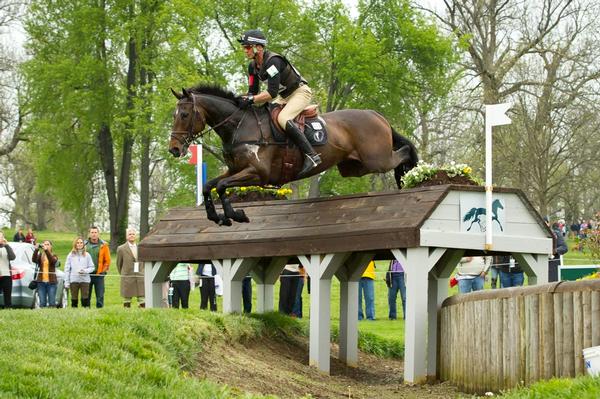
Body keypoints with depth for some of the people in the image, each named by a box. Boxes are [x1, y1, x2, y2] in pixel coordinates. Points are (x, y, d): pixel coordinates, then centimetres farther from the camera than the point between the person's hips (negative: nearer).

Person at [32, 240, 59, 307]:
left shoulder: (54, 256, 7)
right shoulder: (40, 255, 11)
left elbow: (53, 260, -18)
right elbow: (34, 260, -11)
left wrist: (46, 250, -29)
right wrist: (36, 250, -26)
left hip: (51, 282, -1)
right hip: (41, 282, 1)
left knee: (52, 303, -3)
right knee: (42, 303, -1)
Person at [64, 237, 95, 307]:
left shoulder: (87, 255, 6)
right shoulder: (71, 255, 6)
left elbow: (91, 267, 6)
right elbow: (67, 269, 5)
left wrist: (85, 271, -15)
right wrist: (66, 282, 0)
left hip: (85, 280, -1)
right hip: (74, 280, 1)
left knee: (85, 299, -5)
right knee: (74, 300, 5)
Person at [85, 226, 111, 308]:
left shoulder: (103, 245, 2)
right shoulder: (85, 245, 5)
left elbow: (107, 260, 4)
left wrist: (103, 271, -1)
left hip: (99, 275, -1)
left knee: (100, 295, -1)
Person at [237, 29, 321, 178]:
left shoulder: (273, 61, -28)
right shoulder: (253, 66, 0)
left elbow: (272, 93, -34)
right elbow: (253, 91, 4)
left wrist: (251, 100, -39)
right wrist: (244, 99, -15)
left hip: (300, 92, -10)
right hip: (284, 96, 10)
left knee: (283, 119, -31)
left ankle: (311, 155, -32)